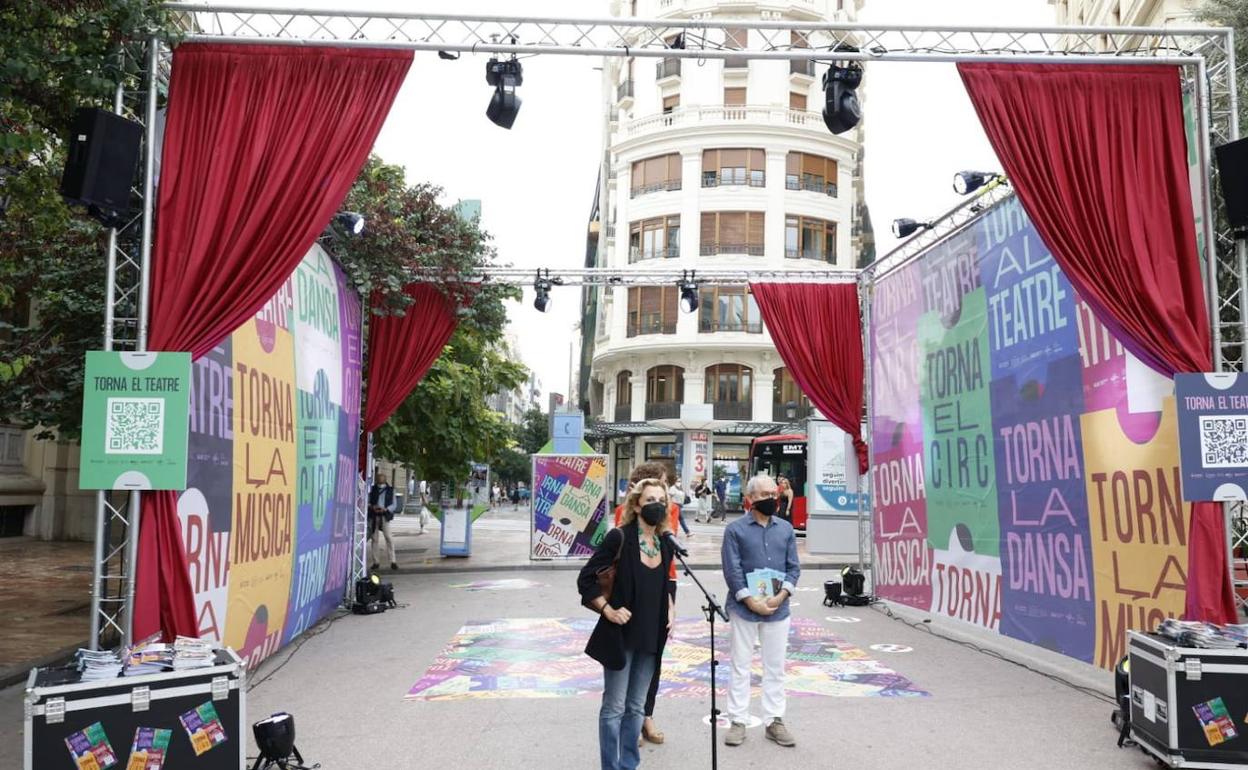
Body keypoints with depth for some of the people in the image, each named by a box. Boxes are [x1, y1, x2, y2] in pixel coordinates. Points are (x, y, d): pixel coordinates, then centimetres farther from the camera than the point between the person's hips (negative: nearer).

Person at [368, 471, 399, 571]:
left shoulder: (390, 490, 7)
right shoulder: (372, 490, 10)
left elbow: (394, 505, 4)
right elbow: (368, 502, 8)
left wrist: (385, 509, -14)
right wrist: (372, 507, -13)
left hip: (384, 516, -2)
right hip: (373, 517, 2)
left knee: (388, 538, -9)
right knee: (374, 539, 3)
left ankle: (393, 561, -8)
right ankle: (376, 562, 10)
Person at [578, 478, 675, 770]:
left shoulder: (665, 543, 5)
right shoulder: (619, 537, -15)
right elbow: (586, 579, -12)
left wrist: (670, 609, 7)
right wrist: (608, 610, -16)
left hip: (651, 637, 6)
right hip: (621, 634, -6)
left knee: (636, 707, 16)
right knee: (614, 707, 3)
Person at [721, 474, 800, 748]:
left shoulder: (786, 529, 7)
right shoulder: (735, 529, -4)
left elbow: (793, 567, 5)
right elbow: (731, 570, -9)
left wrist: (781, 595, -10)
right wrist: (751, 601, -15)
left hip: (778, 608, 3)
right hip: (744, 607, -3)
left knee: (775, 666, 9)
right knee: (740, 665, 5)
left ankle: (774, 721, 19)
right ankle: (738, 721, 13)